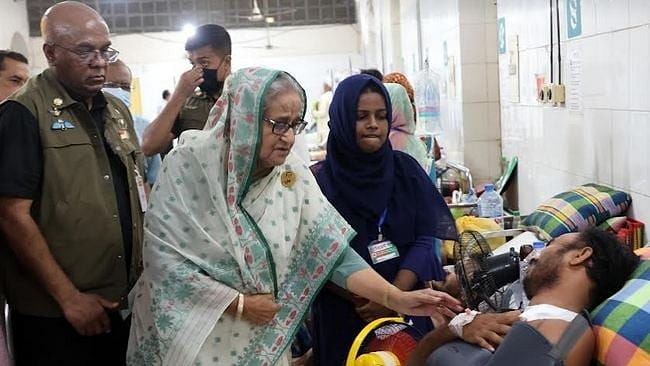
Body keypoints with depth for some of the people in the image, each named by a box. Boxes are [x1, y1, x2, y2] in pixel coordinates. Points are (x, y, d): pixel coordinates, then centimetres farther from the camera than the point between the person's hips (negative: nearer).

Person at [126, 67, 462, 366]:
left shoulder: (293, 176, -6)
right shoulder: (188, 165, -16)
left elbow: (333, 251, -9)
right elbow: (164, 258, -18)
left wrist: (396, 298, -20)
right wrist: (239, 303, -16)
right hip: (191, 334, -3)